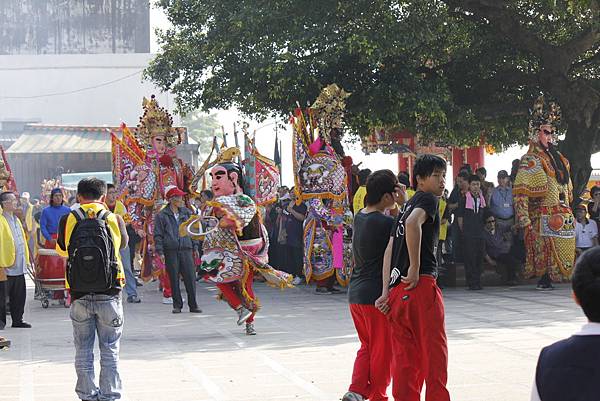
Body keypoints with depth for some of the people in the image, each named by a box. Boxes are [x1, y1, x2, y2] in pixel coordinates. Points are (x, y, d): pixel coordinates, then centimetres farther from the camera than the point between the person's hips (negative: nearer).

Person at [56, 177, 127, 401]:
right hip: (109, 293, 0)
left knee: (83, 351, 10)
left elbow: (62, 250, 13)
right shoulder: (114, 219, -2)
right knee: (110, 350, 6)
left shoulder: (69, 220, -2)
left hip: (80, 295, 0)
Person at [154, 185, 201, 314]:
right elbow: (158, 235, 2)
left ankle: (193, 305, 3)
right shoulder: (162, 215, 2)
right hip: (170, 251, -2)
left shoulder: (187, 213, 13)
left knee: (190, 278, -4)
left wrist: (195, 247, 13)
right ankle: (177, 305, 11)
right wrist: (160, 252, -5)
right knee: (174, 279, 2)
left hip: (186, 250, 2)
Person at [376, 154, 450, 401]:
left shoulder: (408, 205, 24)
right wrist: (415, 268, -18)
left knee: (404, 354, 10)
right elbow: (413, 223, -24)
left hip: (398, 288, 8)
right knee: (434, 350, -4)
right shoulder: (427, 199, -1)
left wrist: (386, 291, 12)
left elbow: (389, 251, 18)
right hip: (421, 284, -8)